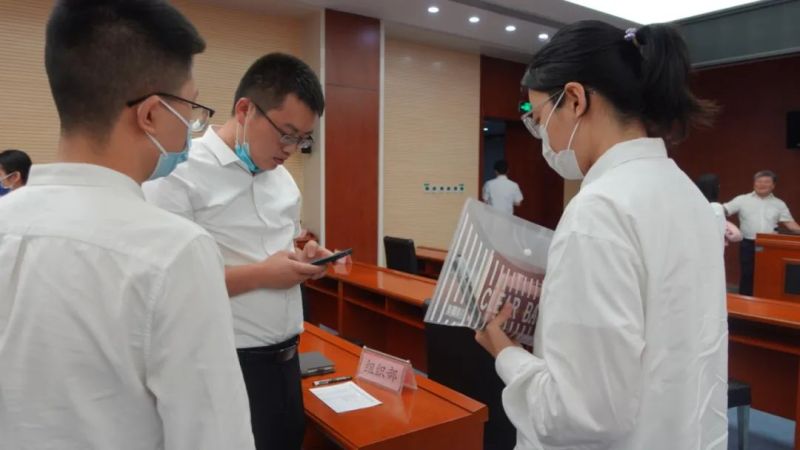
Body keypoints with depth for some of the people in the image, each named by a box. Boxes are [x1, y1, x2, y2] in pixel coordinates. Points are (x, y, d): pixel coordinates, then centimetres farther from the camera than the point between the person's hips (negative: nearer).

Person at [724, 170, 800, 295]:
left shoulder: (779, 204, 10)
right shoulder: (742, 200, 2)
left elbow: (789, 222, 8)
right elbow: (724, 210, -3)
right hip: (748, 245, -2)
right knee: (746, 276, 2)